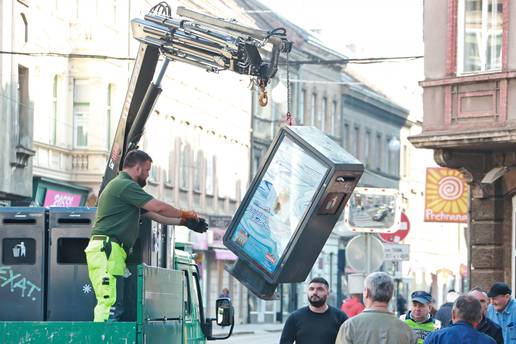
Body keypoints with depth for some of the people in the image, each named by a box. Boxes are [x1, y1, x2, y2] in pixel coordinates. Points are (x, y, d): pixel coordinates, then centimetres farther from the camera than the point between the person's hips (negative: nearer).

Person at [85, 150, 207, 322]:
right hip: (107, 249, -11)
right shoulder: (124, 185, -8)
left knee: (113, 305, 5)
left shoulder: (124, 185, 27)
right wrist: (184, 214, 6)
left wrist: (183, 222, 26)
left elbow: (154, 214, 30)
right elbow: (158, 208, -10)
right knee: (111, 303, -18)